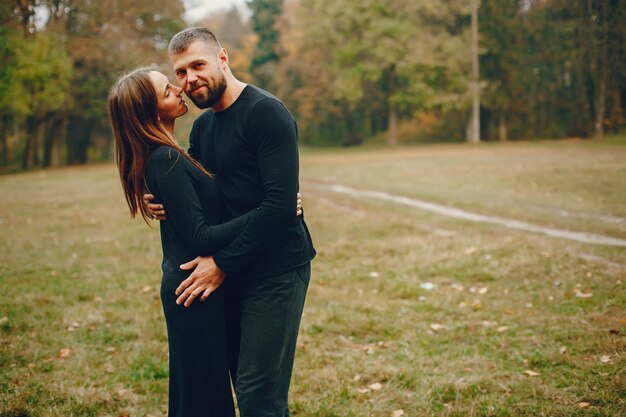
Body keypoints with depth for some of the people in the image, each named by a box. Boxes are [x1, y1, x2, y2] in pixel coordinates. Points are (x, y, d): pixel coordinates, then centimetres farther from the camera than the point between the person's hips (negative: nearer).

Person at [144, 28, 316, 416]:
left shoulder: (266, 112, -14)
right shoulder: (202, 126, 13)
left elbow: (280, 202, -22)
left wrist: (223, 263, -18)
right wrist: (167, 205, -4)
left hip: (277, 268, -8)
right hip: (236, 270, 9)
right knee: (243, 380, 15)